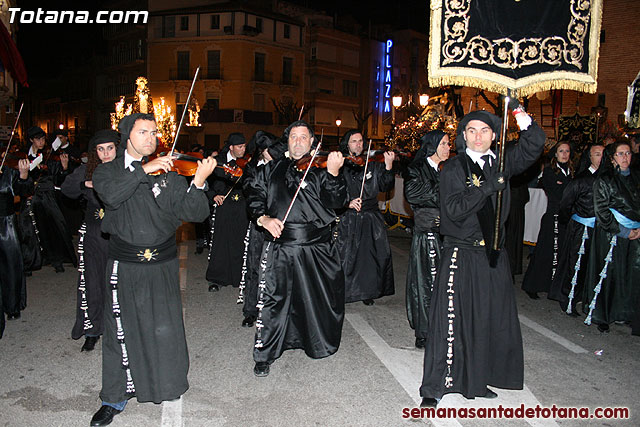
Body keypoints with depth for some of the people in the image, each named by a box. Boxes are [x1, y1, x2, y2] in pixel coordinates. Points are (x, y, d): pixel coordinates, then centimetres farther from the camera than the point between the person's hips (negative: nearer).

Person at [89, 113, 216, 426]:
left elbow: (193, 213, -9)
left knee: (164, 328, 3)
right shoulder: (108, 171, 5)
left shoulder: (168, 172, 2)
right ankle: (116, 397, 27)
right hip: (124, 265, 1)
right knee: (121, 331, 8)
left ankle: (169, 386, 28)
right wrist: (144, 169, -22)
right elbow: (112, 195, -19)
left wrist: (199, 182, -25)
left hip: (162, 264, 0)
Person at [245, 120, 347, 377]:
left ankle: (321, 344, 36)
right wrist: (263, 218, -8)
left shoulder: (320, 170, 4)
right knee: (273, 300, 2)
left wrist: (333, 173, -24)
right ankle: (264, 355, 17)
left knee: (322, 298, 11)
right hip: (279, 247, 1)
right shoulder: (271, 170, 11)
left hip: (316, 248, 0)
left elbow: (336, 202, -8)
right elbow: (254, 197, 11)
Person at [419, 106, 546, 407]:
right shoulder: (453, 169, -5)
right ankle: (435, 386, 9)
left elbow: (533, 146, 1)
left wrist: (523, 118, -14)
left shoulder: (500, 164, 9)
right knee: (451, 320, -3)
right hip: (460, 255, -5)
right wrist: (487, 188, -23)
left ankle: (476, 381, 27)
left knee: (494, 320, 10)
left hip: (493, 255, 5)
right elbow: (454, 210, -16)